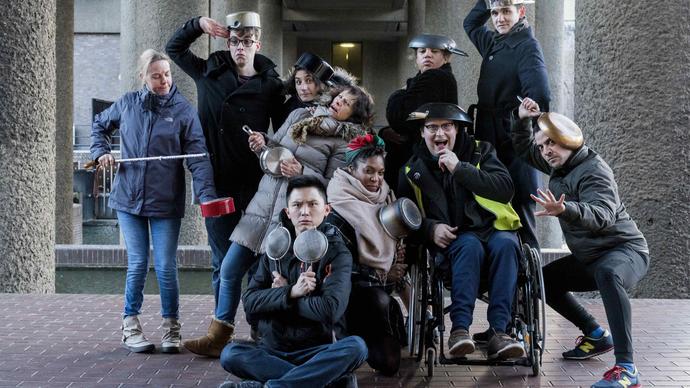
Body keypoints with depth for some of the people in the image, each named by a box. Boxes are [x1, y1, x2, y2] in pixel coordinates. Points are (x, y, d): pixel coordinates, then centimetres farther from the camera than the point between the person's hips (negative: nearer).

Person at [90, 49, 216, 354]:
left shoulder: (184, 110, -5)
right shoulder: (127, 103, 4)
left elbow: (198, 157, -11)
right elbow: (100, 125, 23)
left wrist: (207, 194, -24)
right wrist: (101, 151, 4)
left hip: (166, 202, -2)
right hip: (129, 198, 2)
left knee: (166, 267, 0)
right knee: (137, 265, 3)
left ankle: (171, 328, 17)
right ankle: (130, 326, 19)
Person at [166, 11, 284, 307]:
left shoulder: (271, 85, 0)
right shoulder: (210, 74, 6)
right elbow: (174, 48, 18)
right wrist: (198, 24, 2)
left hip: (257, 183, -1)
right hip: (218, 183, 2)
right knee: (223, 262, 7)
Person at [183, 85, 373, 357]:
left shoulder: (345, 141, -1)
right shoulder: (300, 115, 14)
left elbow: (332, 186, -5)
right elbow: (274, 148, 21)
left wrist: (302, 172, -19)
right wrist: (261, 146, -1)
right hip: (263, 201, 6)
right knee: (230, 270, 5)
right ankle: (218, 337, 17)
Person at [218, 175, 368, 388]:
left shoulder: (337, 253, -3)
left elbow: (331, 310, -18)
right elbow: (249, 301, -1)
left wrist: (281, 293, -6)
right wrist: (291, 293, -16)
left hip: (318, 353, -3)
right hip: (272, 351, 3)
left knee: (355, 346, -32)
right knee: (230, 354, -25)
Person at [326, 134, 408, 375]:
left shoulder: (385, 200, 9)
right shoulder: (338, 214, -11)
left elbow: (398, 252, 13)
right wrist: (382, 274, -12)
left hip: (380, 287, 5)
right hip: (351, 286, -5)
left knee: (389, 364, -4)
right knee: (381, 301, -32)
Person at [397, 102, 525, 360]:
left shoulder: (480, 152, 9)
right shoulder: (413, 169, 12)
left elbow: (505, 189, -6)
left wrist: (460, 169, -13)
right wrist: (431, 228, -5)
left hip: (492, 227, 1)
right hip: (451, 238, 0)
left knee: (505, 243, -34)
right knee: (470, 246, -35)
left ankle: (498, 331, -39)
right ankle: (459, 328, -42)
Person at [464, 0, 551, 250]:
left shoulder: (527, 47, -6)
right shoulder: (493, 43, 16)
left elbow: (539, 97, -19)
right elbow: (471, 24, 37)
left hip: (514, 145, -7)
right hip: (489, 141, 8)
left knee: (519, 212, -10)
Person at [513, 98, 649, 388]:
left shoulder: (593, 170, -20)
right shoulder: (559, 166, 7)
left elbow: (602, 214, -38)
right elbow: (524, 149, 24)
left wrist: (565, 209, -56)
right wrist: (523, 121, 5)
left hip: (624, 249, -10)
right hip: (588, 257, 10)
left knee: (607, 274, -41)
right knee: (545, 280, 15)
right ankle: (597, 336, 22)